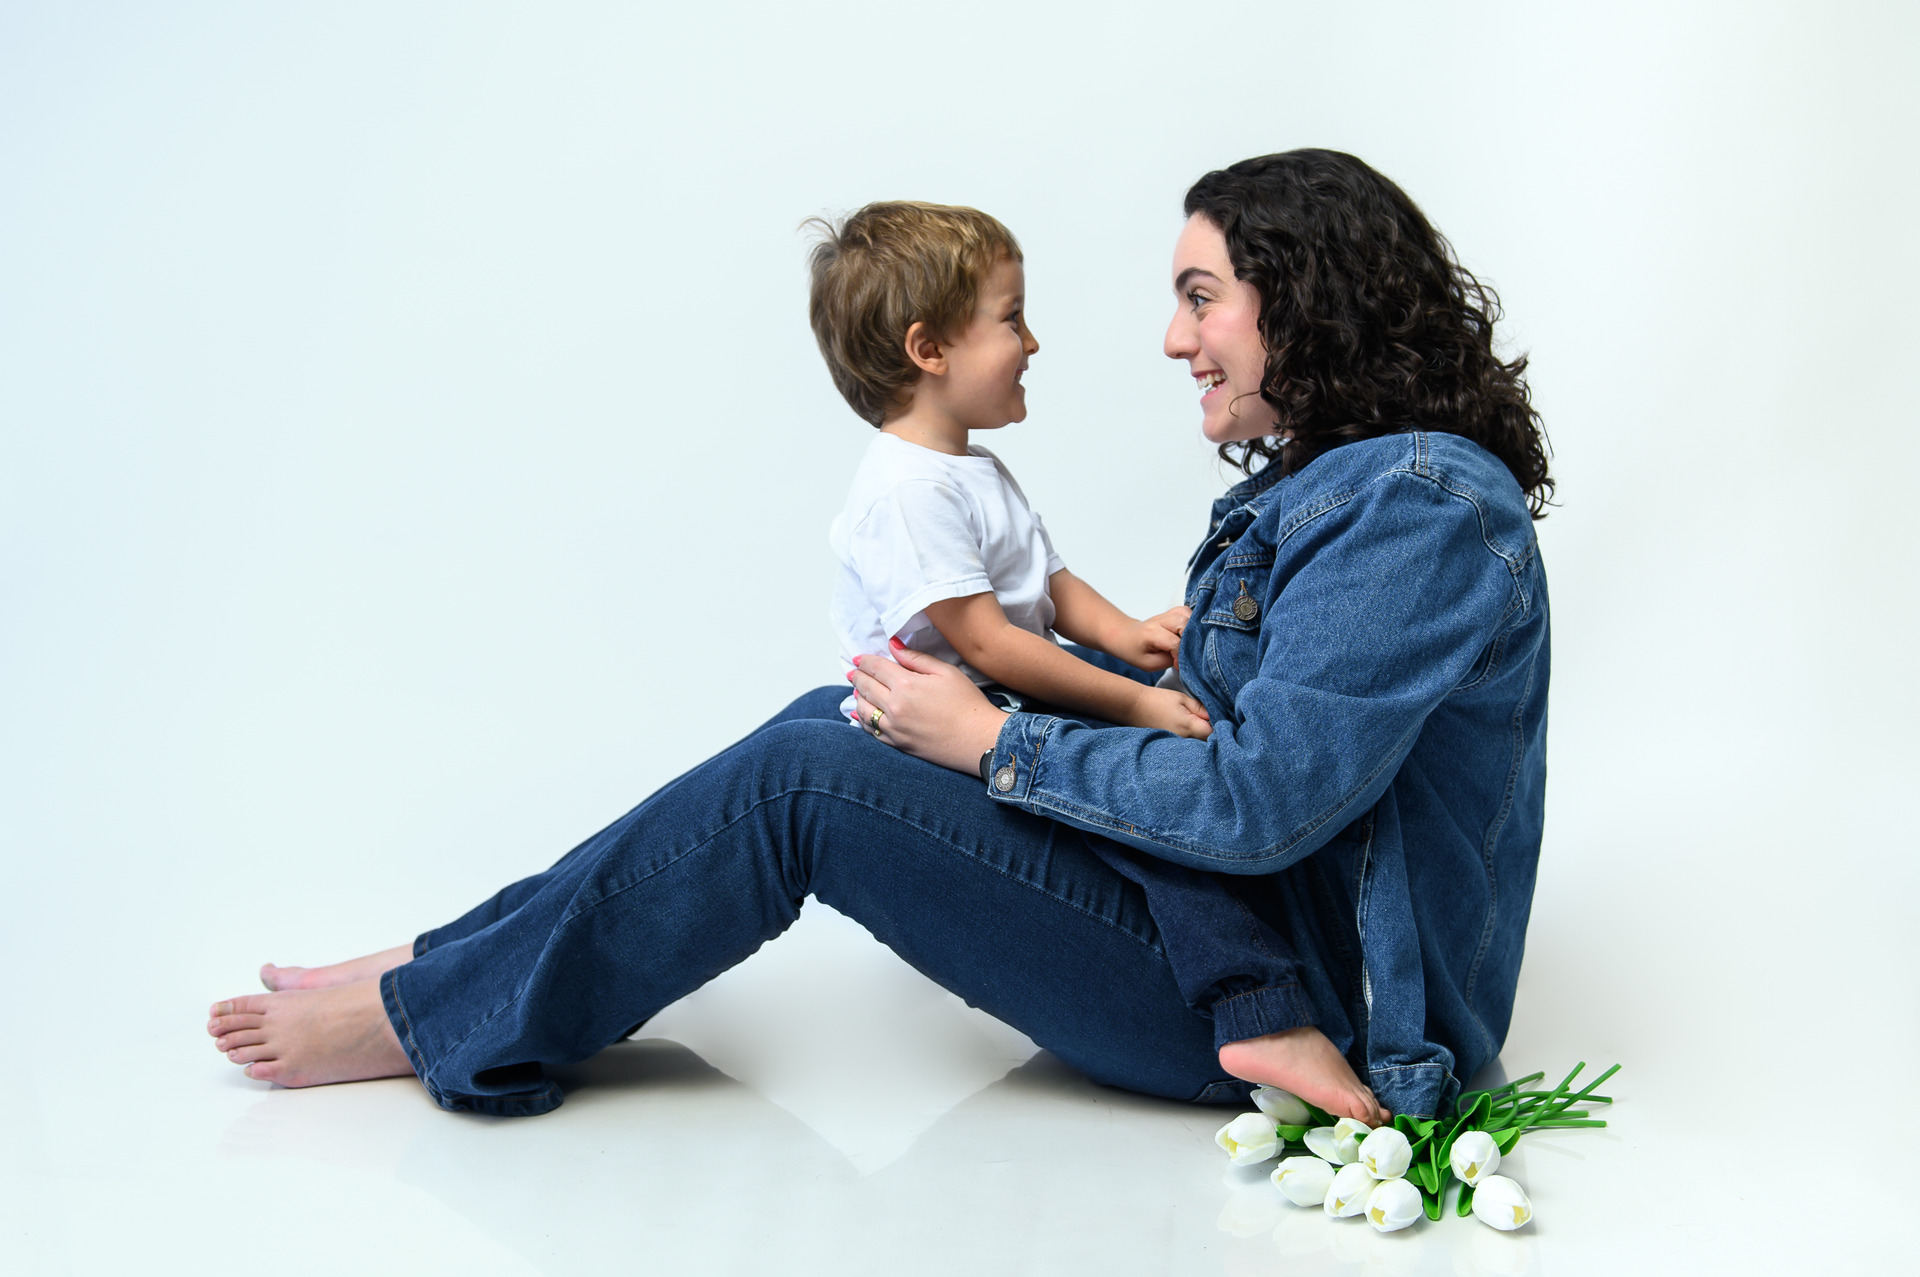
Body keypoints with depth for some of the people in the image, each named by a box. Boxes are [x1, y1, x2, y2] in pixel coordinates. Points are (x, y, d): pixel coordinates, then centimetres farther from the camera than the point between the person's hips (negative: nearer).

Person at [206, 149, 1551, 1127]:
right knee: (834, 726, 6)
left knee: (797, 783, -16)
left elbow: (1261, 799, -26)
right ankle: (457, 965, 10)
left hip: (1283, 989, -10)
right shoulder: (1315, 482, 12)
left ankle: (438, 1020, 0)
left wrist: (995, 741, -18)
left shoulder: (1418, 504, -21)